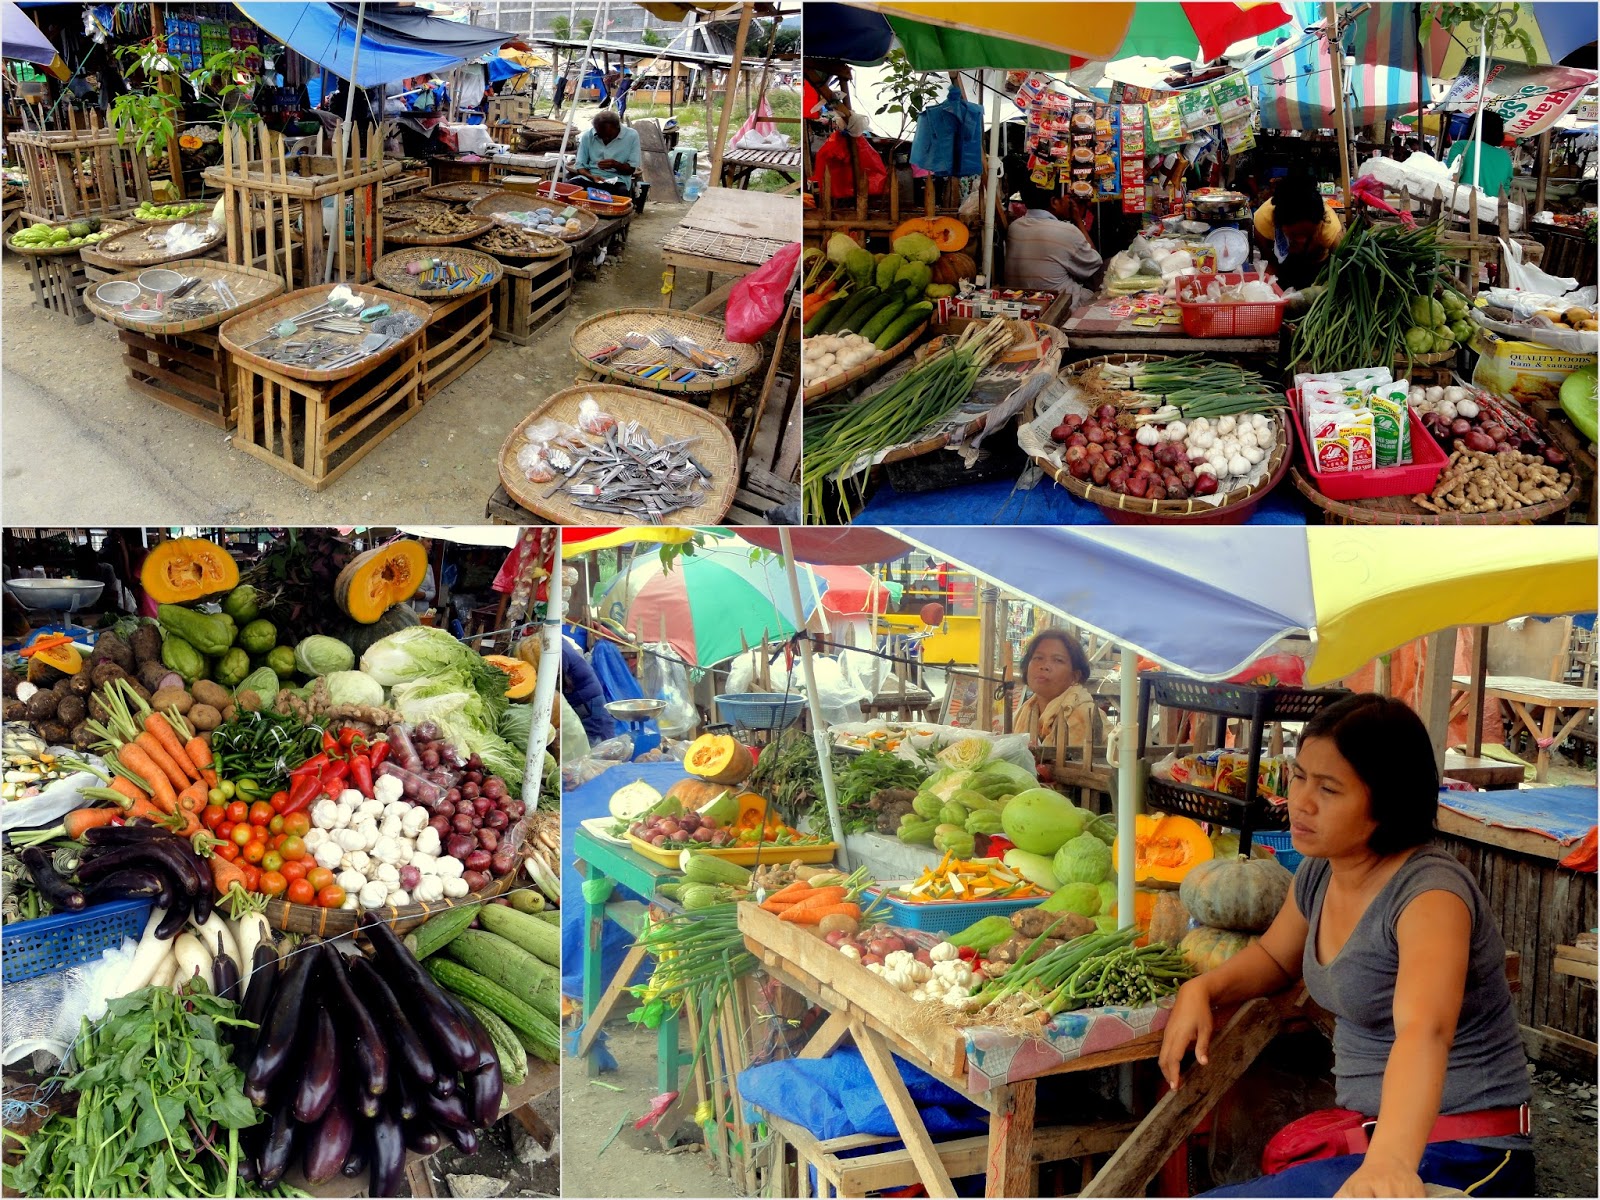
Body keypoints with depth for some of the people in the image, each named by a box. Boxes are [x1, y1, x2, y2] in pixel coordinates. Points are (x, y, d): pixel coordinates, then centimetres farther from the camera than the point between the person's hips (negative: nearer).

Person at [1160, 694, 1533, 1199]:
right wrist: (1201, 989, 3)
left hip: (1456, 1156, -7)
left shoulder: (1429, 893, -20)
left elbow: (1423, 1032, -38)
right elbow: (1275, 956, 23)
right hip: (1365, 1133, 7)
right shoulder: (1318, 874, 3)